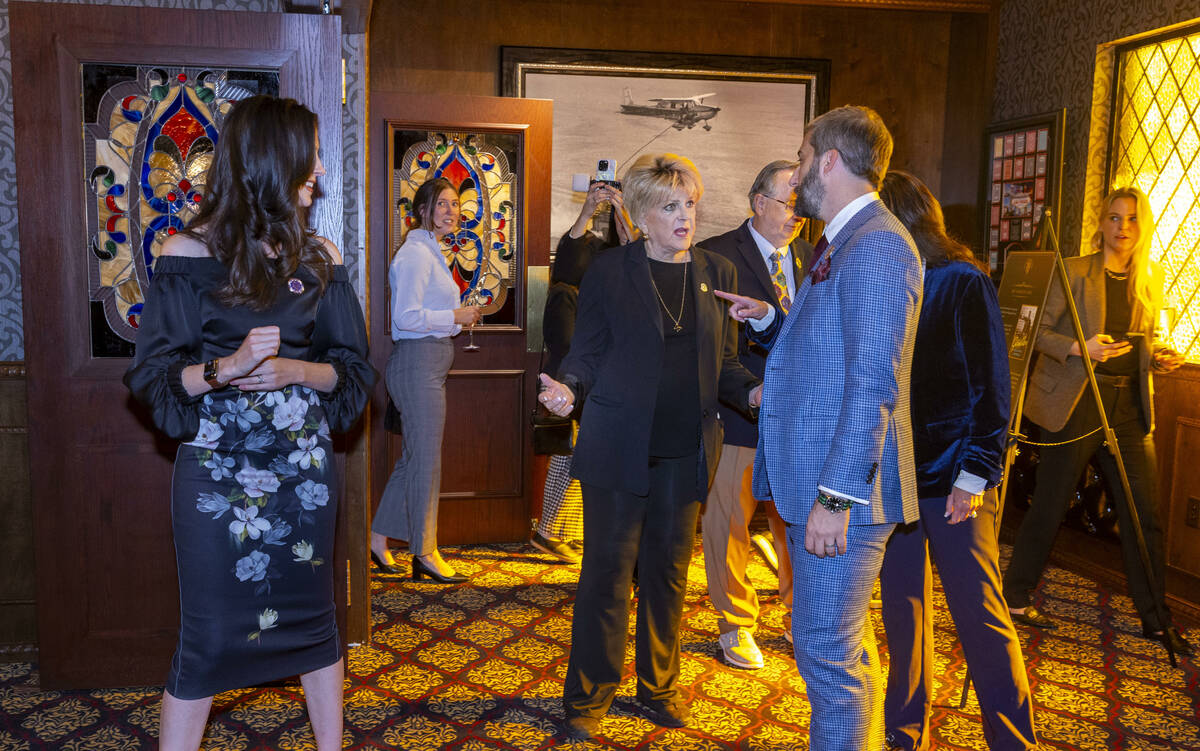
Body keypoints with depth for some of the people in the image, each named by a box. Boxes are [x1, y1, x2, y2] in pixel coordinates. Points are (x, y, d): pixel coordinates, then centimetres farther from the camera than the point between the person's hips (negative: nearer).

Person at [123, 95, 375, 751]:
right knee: (208, 636, 5)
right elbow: (151, 375, -5)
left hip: (303, 469, 3)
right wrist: (226, 367, -22)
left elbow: (354, 369, 5)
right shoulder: (189, 254, -4)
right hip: (215, 470, -2)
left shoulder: (318, 256, 4)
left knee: (312, 617, 13)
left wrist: (296, 370, -14)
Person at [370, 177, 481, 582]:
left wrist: (460, 317, 13)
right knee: (426, 460, -4)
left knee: (412, 458, 13)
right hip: (419, 362, -10)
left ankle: (379, 541, 22)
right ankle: (425, 554, 6)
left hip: (428, 363, 10)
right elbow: (407, 317, -20)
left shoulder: (430, 251, 19)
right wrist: (455, 317, -13)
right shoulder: (416, 253, -13)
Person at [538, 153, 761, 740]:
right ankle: (588, 697, 19)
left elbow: (722, 361, 12)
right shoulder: (609, 272, -1)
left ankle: (659, 686, 31)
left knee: (669, 570, 13)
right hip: (617, 447, -3)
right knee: (607, 571, 2)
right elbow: (587, 354, 0)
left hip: (685, 450, 4)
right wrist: (568, 388, -21)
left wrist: (752, 390, -8)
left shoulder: (717, 273, 9)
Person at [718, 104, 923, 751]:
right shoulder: (842, 245, 18)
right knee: (839, 640, 20)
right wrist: (767, 320, 12)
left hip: (842, 489, -10)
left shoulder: (877, 245, -15)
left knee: (827, 649, -2)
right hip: (816, 483, 10)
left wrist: (836, 498, -23)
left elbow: (873, 382, -22)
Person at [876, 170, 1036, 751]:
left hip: (954, 483, -5)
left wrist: (976, 473, -13)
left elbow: (990, 386, -8)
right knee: (902, 607, 13)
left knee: (980, 613, 1)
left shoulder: (962, 282, -7)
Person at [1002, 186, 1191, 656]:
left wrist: (1159, 356, 0)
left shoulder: (1151, 279, 11)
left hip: (1129, 405, 5)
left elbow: (1147, 337, 22)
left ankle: (1155, 619, 20)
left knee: (1146, 514, 6)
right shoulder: (1074, 272, -4)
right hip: (1077, 402, -5)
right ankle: (1016, 598, 18)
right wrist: (1079, 348, -22)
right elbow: (1042, 333, -5)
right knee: (1048, 507, 2)